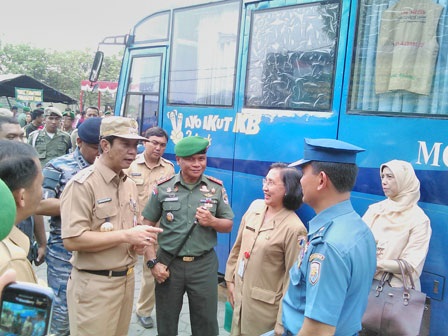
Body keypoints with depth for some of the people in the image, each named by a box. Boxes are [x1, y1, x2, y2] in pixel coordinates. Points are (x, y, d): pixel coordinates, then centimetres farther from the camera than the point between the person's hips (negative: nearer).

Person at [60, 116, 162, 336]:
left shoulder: (129, 184, 10)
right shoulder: (83, 184, -16)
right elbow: (71, 241, -23)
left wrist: (139, 240, -1)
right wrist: (125, 236, -21)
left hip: (127, 279, 7)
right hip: (94, 284, -7)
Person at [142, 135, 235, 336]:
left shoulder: (217, 188, 0)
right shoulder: (163, 188, -2)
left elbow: (229, 225, 6)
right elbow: (147, 227, 0)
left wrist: (212, 221, -16)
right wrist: (153, 263, -7)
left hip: (204, 265, 0)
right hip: (169, 263, 0)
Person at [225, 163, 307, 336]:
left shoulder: (294, 228, -20)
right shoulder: (255, 206, -1)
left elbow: (293, 278, -16)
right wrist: (230, 279, 11)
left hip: (265, 305, -6)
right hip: (240, 296, 6)